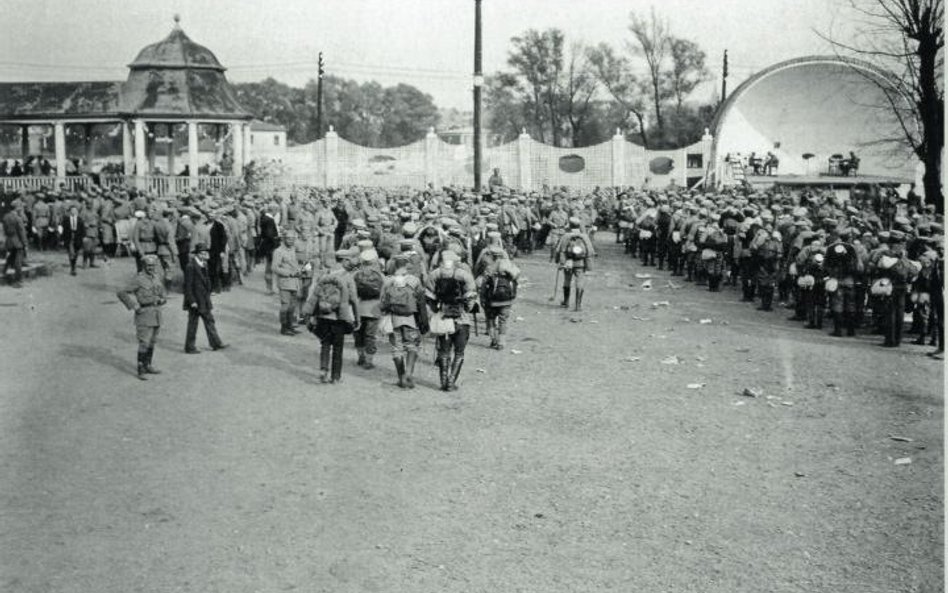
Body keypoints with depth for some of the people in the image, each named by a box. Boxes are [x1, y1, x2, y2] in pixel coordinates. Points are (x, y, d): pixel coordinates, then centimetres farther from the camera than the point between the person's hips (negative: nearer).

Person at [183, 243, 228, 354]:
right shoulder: (191, 267, -19)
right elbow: (188, 286, -19)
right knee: (193, 324, 2)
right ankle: (189, 347, 13)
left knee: (209, 320, 11)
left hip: (204, 300, 9)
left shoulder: (203, 265, 8)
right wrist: (192, 301, -20)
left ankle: (215, 343, 18)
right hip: (195, 301, -8)